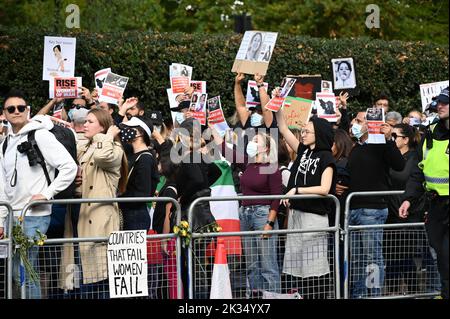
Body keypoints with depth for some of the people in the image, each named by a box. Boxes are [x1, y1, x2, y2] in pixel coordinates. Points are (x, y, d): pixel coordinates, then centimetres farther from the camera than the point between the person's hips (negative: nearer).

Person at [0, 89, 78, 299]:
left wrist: (46, 194, -14)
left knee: (27, 273, -10)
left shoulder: (40, 136, -6)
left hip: (35, 216, -8)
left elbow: (70, 167, -12)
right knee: (18, 274, 11)